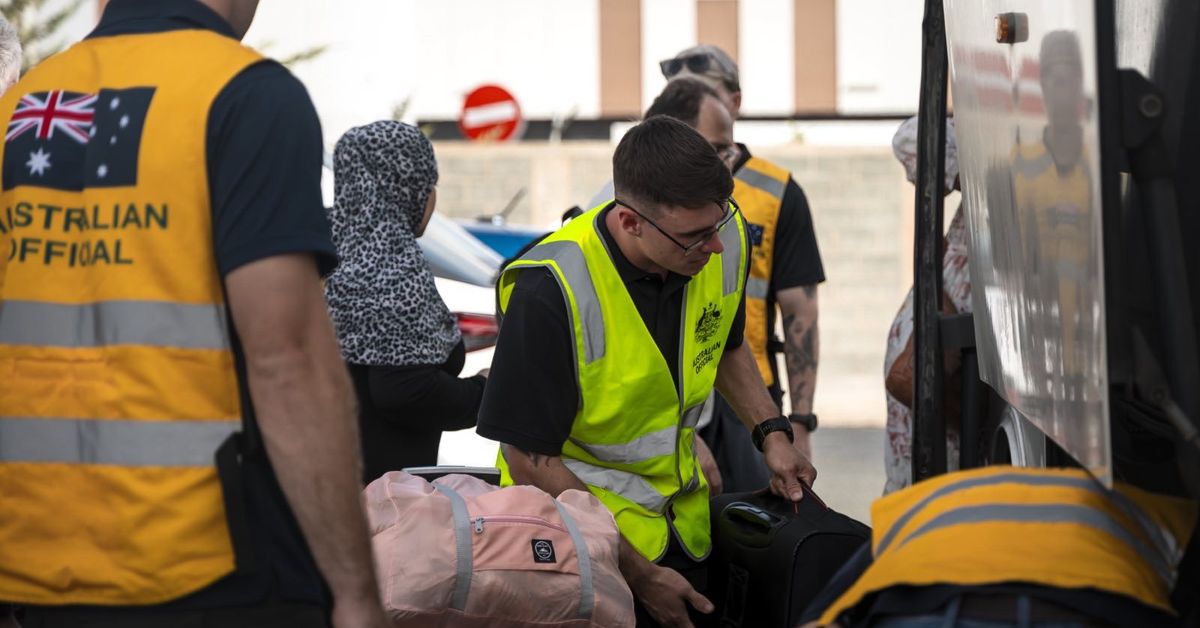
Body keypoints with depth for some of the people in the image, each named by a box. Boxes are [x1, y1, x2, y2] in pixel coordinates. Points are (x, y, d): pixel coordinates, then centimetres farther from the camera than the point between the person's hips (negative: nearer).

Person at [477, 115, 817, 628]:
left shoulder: (726, 238, -10)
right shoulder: (550, 292, -29)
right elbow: (530, 459, -22)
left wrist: (772, 432, -1)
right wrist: (639, 575, -19)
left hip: (682, 523, 6)